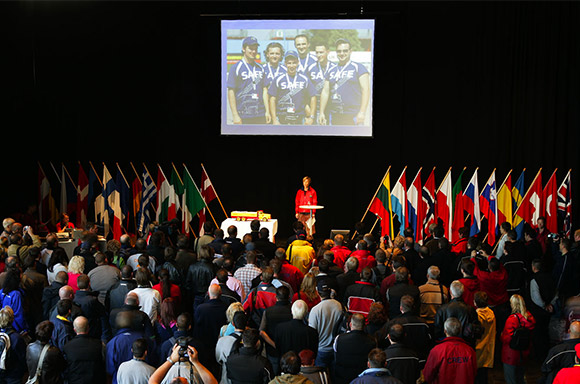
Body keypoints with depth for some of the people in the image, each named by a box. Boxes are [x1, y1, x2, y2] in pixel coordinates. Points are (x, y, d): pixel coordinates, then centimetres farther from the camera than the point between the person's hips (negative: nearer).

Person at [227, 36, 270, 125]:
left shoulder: (260, 68, 14)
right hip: (243, 116, -5)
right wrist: (235, 115, -12)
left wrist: (267, 111, 7)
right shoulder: (235, 68, -2)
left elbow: (264, 90, 15)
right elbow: (231, 92, -6)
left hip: (260, 115, 5)